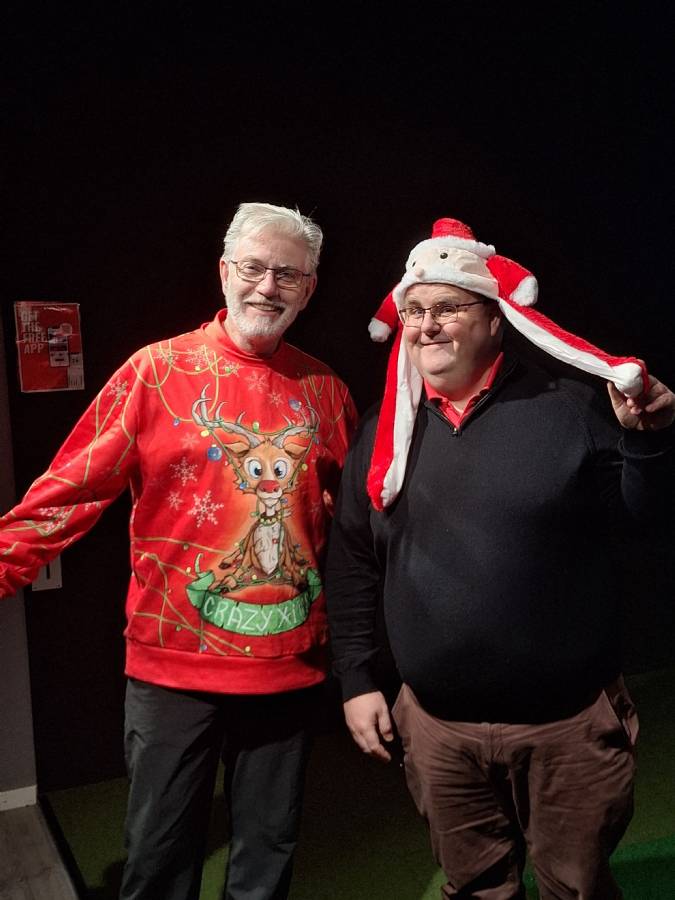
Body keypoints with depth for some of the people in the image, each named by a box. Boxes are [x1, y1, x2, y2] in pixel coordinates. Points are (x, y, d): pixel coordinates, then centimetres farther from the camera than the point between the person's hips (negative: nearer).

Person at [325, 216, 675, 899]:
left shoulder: (566, 406, -7)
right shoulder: (383, 431, 2)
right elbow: (350, 567, 7)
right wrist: (357, 681, 5)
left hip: (570, 721, -2)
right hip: (437, 726, 3)